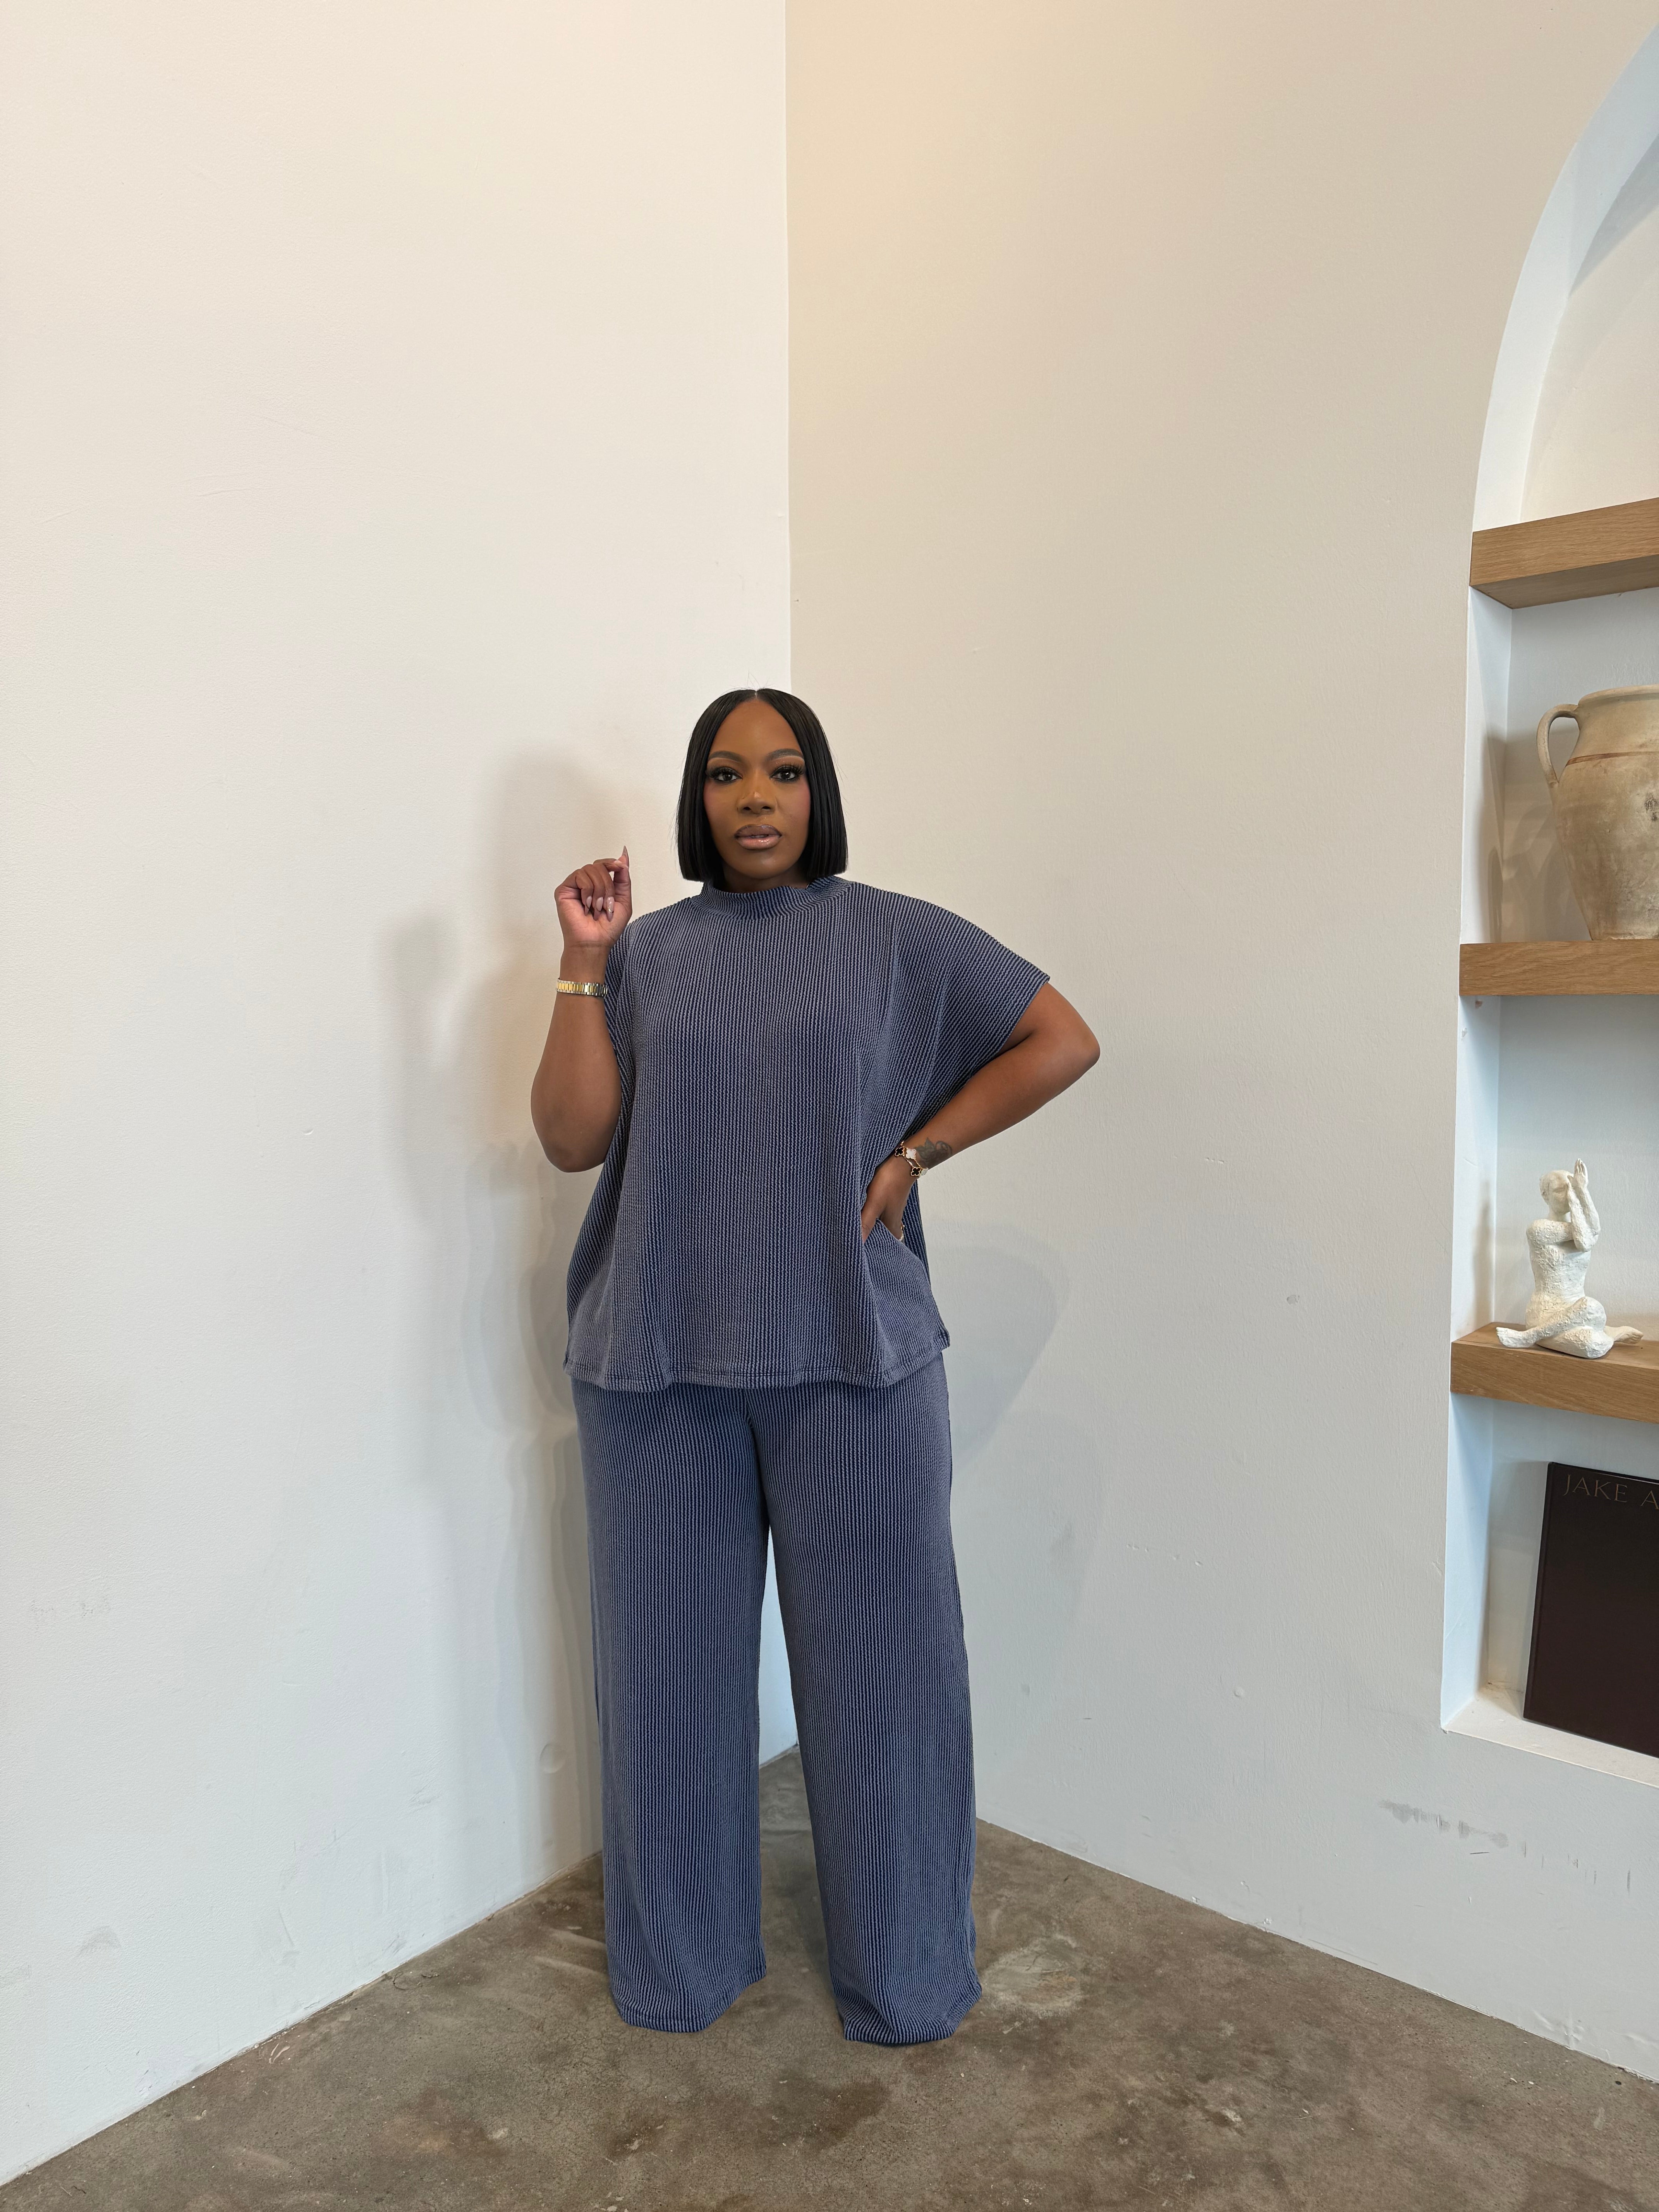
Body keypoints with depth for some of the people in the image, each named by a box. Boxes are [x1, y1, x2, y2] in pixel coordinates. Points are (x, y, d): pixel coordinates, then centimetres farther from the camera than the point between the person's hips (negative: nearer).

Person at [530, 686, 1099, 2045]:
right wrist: (583, 964, -8)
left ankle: (904, 1977, 30)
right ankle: (683, 1967, 34)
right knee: (677, 1663, 13)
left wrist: (915, 1152, -2)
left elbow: (1063, 1040, 4)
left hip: (853, 1356, -1)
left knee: (876, 1663, 9)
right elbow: (572, 1139, 0)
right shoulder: (646, 954, 8)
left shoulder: (892, 937, 5)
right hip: (662, 1360, 2)